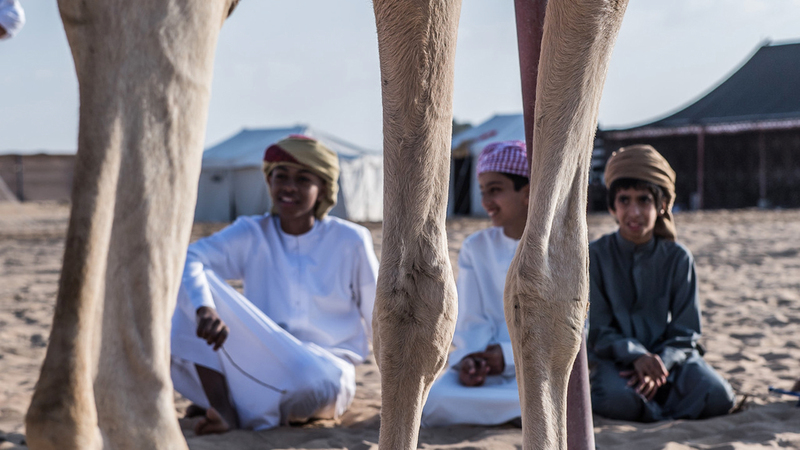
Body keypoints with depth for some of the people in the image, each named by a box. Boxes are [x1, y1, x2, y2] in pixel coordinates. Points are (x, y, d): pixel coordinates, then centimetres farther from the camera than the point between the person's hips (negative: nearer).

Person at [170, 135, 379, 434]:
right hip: (258, 363, 2)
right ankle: (224, 409, -26)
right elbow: (186, 260, -18)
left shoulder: (349, 241, -4)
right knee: (197, 288, -16)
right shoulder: (251, 235, -1)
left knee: (316, 382, -40)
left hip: (325, 367, -2)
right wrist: (204, 309, -37)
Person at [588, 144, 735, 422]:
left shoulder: (678, 258, 2)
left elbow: (685, 332, 0)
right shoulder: (596, 256, -2)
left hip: (669, 354, 2)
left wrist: (660, 363, -20)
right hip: (616, 357, -2)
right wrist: (636, 356, -24)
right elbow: (598, 330, -5)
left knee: (718, 397, -27)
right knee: (618, 400, -37)